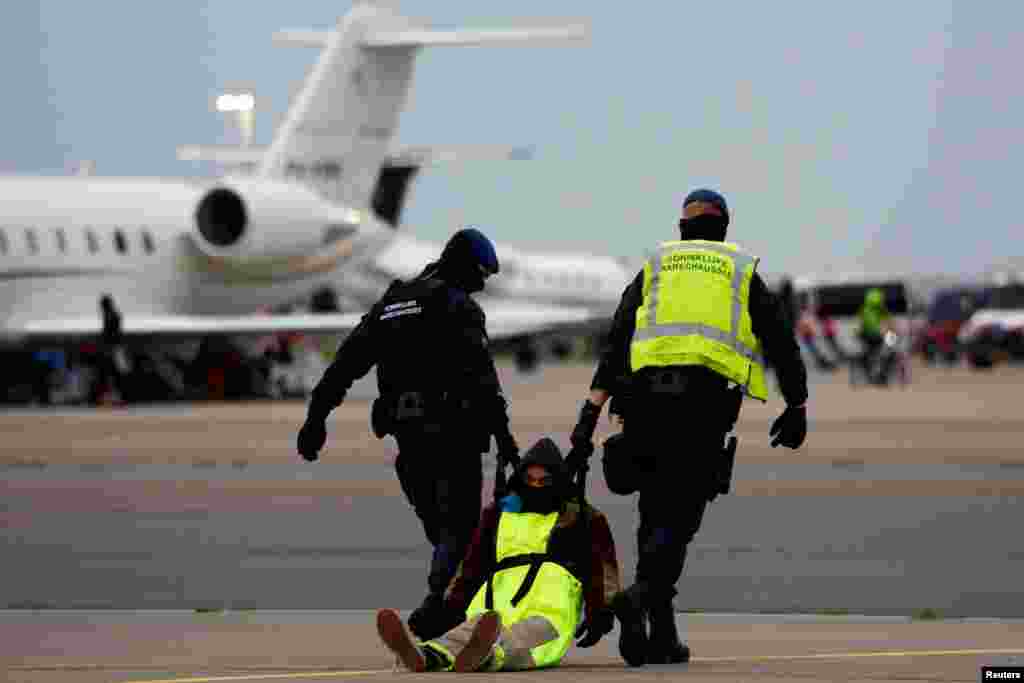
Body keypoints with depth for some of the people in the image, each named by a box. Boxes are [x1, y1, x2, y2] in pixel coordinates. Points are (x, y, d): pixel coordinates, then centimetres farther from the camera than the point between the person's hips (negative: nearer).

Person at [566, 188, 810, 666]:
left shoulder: (655, 267, 20)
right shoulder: (742, 273, 18)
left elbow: (616, 342, 9)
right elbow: (781, 340, 12)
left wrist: (591, 412, 4)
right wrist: (796, 407, 19)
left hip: (648, 392, 2)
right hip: (708, 397, -2)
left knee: (657, 512, 10)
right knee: (679, 518, -3)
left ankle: (662, 636, 6)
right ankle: (643, 593, -31)